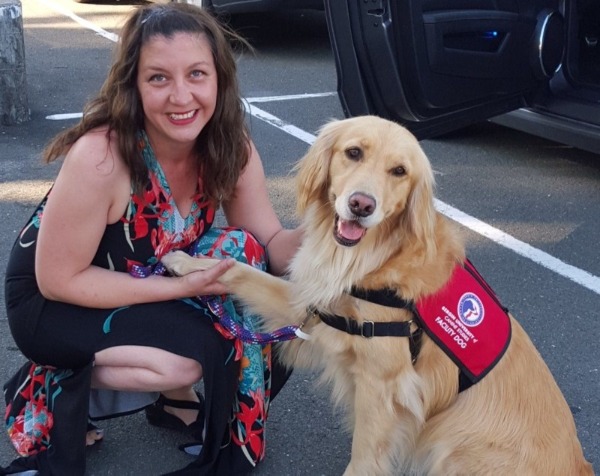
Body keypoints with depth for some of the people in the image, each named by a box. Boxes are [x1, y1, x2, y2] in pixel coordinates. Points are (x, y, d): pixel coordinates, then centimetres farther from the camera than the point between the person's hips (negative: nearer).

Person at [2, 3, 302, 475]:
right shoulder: (100, 158, -33)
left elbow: (271, 242, -11)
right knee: (193, 352, -29)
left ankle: (177, 398, 7)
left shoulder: (230, 145, -16)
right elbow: (58, 280, -25)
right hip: (51, 304, -5)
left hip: (156, 288, 6)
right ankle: (55, 386, -3)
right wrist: (185, 286, -29)